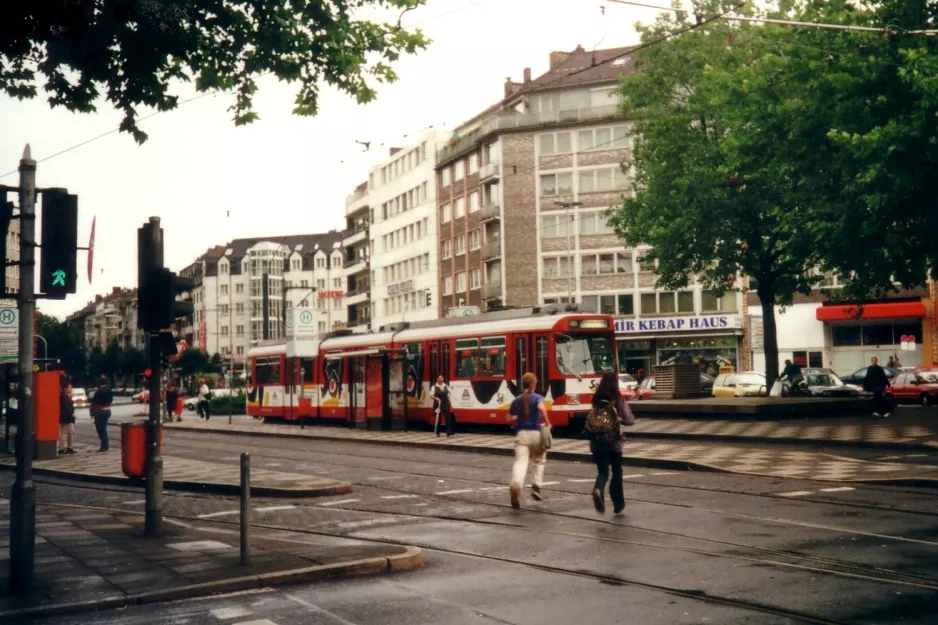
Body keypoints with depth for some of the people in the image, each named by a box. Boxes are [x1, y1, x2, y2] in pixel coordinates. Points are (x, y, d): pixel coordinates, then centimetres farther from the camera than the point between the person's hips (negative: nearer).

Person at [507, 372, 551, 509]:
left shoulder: (517, 400, 10)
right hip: (536, 433, -1)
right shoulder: (538, 397, 0)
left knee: (520, 462, -12)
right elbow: (541, 408, -23)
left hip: (521, 434, 1)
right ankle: (536, 486, 11)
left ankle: (516, 484, -41)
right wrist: (547, 422, -12)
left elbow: (509, 419, 13)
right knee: (539, 461, 23)